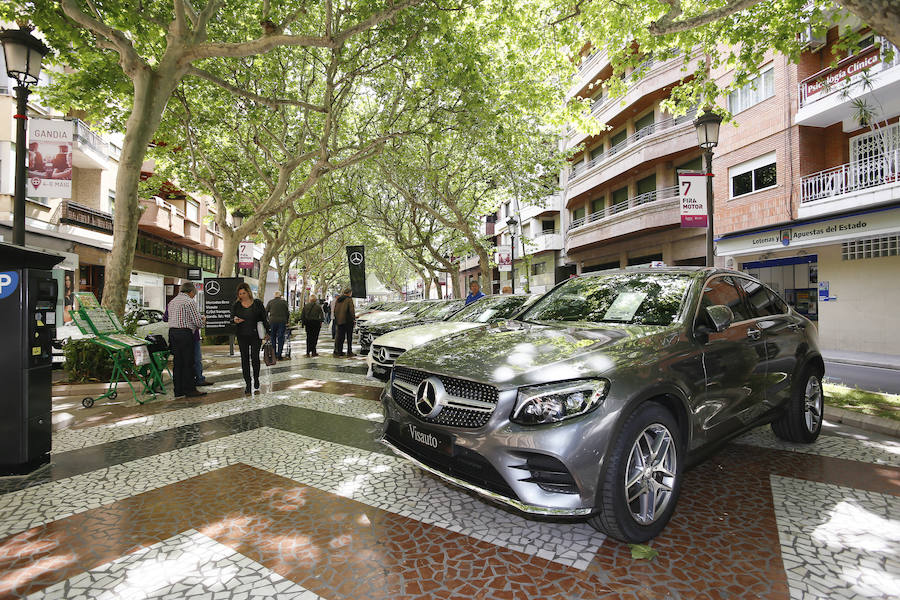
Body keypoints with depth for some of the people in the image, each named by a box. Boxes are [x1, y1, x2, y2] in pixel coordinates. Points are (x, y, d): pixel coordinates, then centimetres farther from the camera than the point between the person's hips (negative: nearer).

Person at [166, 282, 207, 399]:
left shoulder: (172, 301, 18)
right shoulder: (190, 302, -8)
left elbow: (170, 318, 19)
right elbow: (198, 321, -12)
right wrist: (199, 326, 11)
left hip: (172, 331, 8)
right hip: (185, 333, -8)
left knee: (177, 362, 9)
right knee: (188, 363, -2)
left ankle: (178, 390, 13)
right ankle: (189, 389, 2)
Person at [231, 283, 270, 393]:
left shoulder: (257, 303, 0)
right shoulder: (236, 305, 5)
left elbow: (264, 318, 4)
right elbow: (232, 318, 8)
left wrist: (267, 332, 1)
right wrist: (235, 320, -17)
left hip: (255, 335, -2)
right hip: (242, 336, 2)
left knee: (255, 357, -3)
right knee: (244, 358, 5)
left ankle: (256, 379, 19)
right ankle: (247, 383, 12)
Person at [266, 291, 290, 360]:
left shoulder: (270, 302, 6)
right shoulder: (284, 301, 3)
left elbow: (266, 312, 5)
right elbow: (288, 312, 2)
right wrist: (287, 321, 11)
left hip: (272, 321, 2)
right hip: (282, 321, -1)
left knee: (273, 338, 12)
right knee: (281, 338, 2)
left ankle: (274, 354, 16)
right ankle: (279, 355, 0)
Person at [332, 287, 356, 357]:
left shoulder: (337, 299, 11)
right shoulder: (349, 299, -11)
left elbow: (335, 310, 15)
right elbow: (351, 310, -14)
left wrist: (336, 319, 20)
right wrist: (353, 318, -5)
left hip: (339, 321, 6)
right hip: (348, 321, -6)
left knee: (340, 336, 11)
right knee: (349, 337, 2)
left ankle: (339, 351, 12)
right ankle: (349, 352, 2)